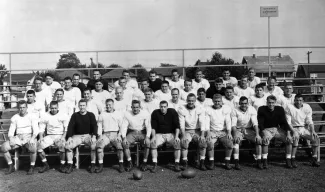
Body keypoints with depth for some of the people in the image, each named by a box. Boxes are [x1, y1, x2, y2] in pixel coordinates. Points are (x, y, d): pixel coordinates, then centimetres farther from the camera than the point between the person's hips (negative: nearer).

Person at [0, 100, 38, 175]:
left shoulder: (31, 117, 2)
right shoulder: (14, 118, 12)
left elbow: (36, 130, -6)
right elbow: (11, 131, 7)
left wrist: (32, 138, -25)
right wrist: (11, 139, -14)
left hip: (29, 137, -4)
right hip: (18, 137, 4)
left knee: (32, 148, -37)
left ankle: (32, 167, -13)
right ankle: (11, 166, -1)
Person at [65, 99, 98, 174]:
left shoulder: (91, 115, 5)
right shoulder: (75, 115, 8)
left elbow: (94, 126, -2)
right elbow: (70, 126, 2)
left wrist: (94, 136, -18)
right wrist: (69, 137, -14)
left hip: (88, 135, -1)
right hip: (77, 136, 2)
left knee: (94, 144, -32)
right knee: (67, 145, -25)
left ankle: (93, 165, -19)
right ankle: (69, 166, -15)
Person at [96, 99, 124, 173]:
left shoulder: (119, 114, 16)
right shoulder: (102, 115, 19)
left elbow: (121, 126, 9)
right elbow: (99, 126, 13)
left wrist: (119, 135, -6)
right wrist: (100, 135, -3)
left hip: (115, 134, -1)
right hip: (105, 134, 1)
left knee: (119, 144, -32)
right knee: (99, 144, -29)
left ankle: (121, 164, -22)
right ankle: (100, 165, -24)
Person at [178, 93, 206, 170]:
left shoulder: (200, 109, 0)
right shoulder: (182, 109, -3)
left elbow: (202, 123, -8)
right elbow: (182, 124, -8)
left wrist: (202, 135, -21)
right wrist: (183, 135, -23)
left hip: (197, 130, 1)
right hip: (187, 131, -1)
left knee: (203, 141, -26)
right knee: (184, 141, -30)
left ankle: (202, 163, -15)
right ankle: (185, 163, -19)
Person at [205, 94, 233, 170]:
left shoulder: (225, 109, 8)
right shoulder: (208, 109, 4)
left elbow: (228, 121, 3)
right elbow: (207, 122, -2)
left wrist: (229, 132, -11)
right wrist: (208, 133, -17)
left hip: (223, 131, 1)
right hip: (212, 131, -1)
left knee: (230, 143, -25)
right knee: (210, 143, -30)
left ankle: (227, 162, -10)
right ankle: (211, 162, -17)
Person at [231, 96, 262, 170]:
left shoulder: (252, 110, -2)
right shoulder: (235, 111, -6)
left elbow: (255, 123, -10)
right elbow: (233, 124, -14)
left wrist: (257, 134, -25)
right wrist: (235, 133, -33)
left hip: (249, 130, 2)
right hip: (238, 130, -2)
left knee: (259, 140, -23)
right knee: (236, 140, -33)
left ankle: (259, 162, -14)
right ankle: (236, 163, -33)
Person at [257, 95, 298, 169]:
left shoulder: (280, 109, -2)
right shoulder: (262, 109, -9)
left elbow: (284, 122, 0)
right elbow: (260, 124, -12)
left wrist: (288, 133, -14)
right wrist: (264, 133, -29)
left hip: (277, 129, 3)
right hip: (266, 129, -3)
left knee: (290, 139, -17)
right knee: (265, 140, -34)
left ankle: (288, 160, -5)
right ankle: (264, 161, -24)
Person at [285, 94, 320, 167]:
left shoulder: (307, 107, 4)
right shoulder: (289, 107, -6)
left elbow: (310, 121, 3)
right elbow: (288, 122, -8)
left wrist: (313, 131, -13)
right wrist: (292, 131, -24)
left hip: (304, 128, 4)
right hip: (294, 128, -3)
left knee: (316, 137, -20)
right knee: (295, 137, -36)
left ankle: (314, 159, -7)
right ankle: (293, 160, -28)